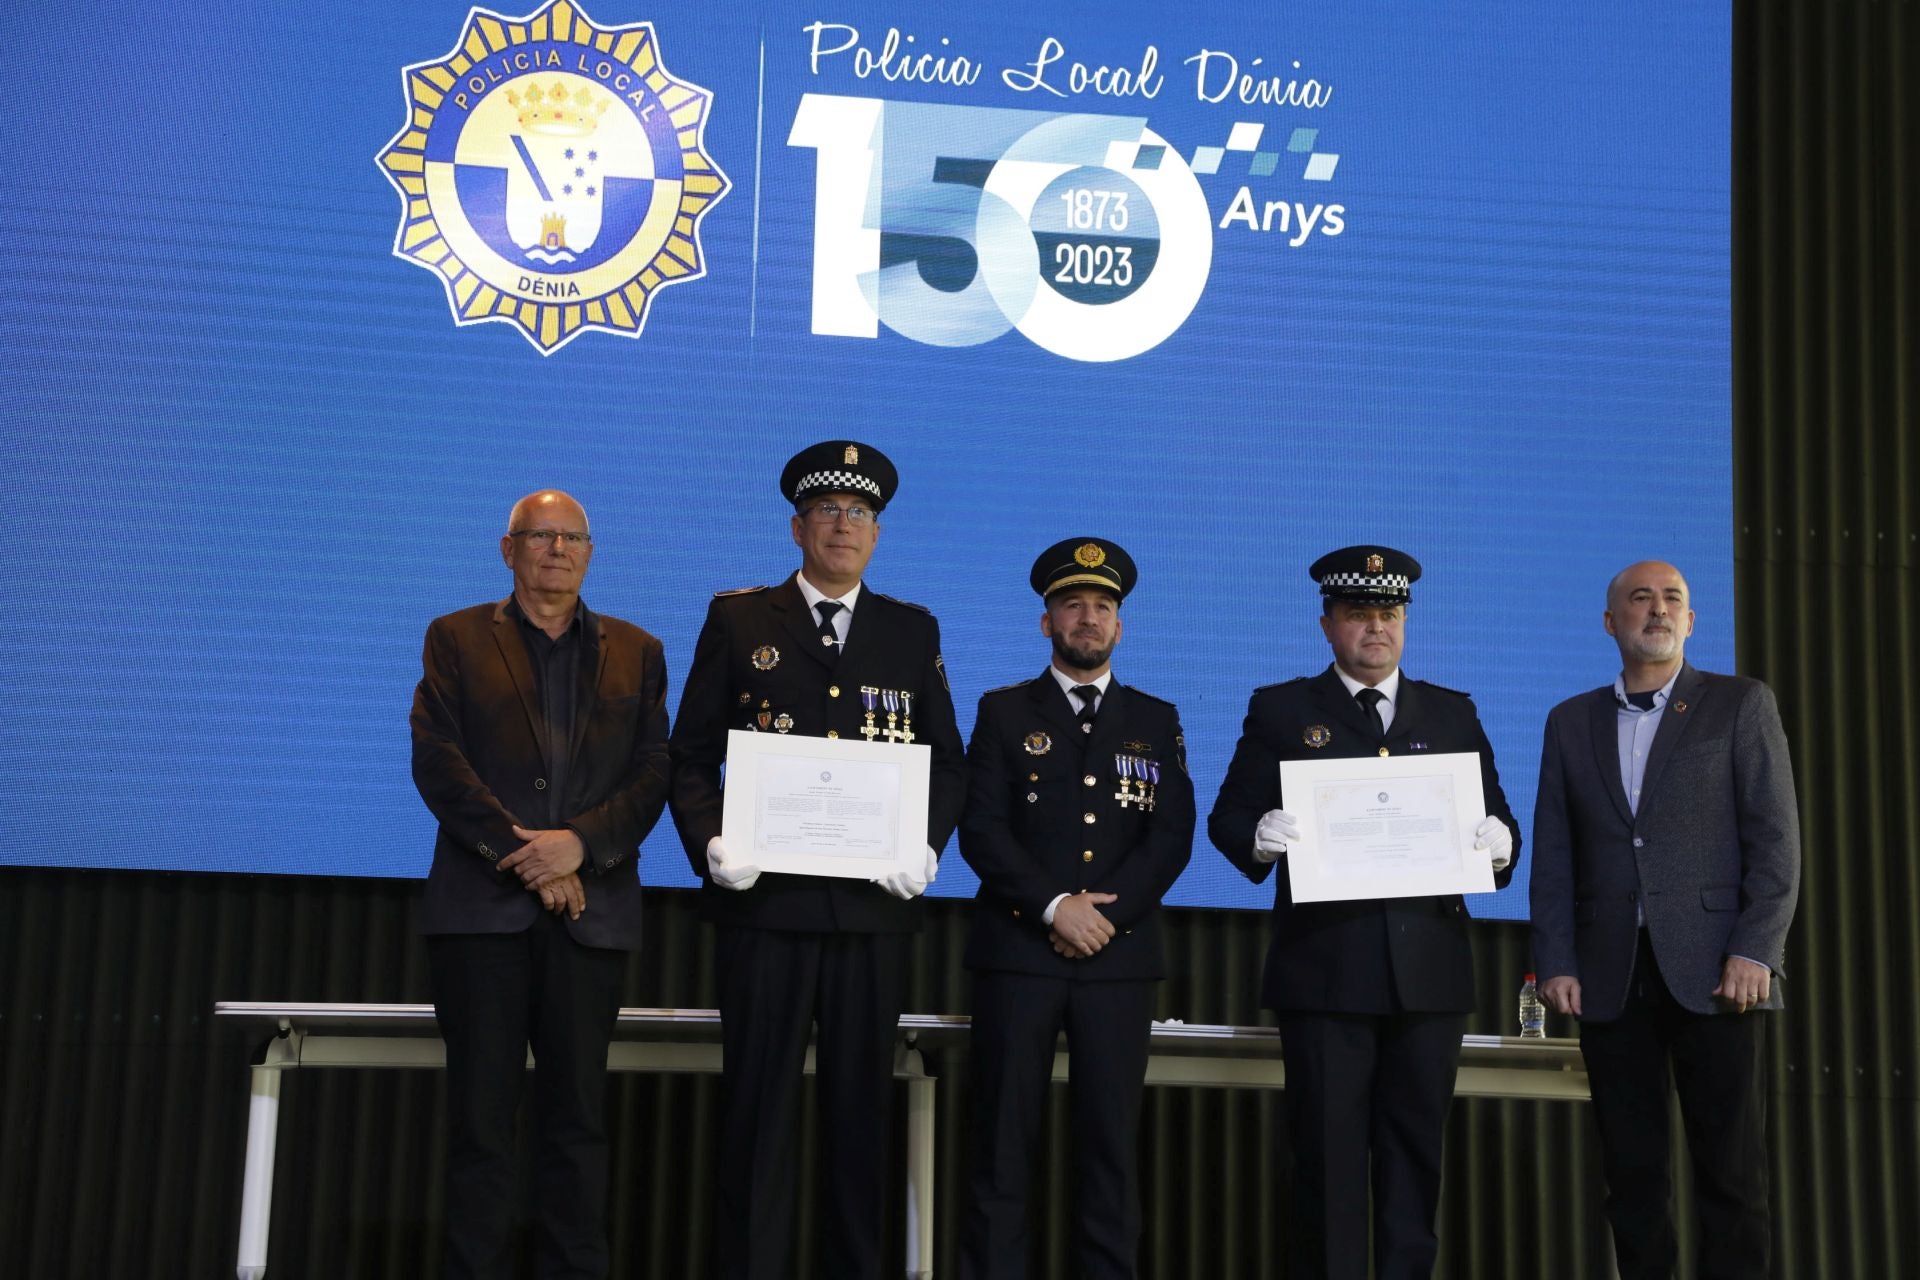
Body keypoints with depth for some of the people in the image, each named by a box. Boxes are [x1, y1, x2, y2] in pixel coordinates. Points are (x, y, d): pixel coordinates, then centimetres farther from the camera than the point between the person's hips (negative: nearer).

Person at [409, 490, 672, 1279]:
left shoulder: (636, 652, 15)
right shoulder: (456, 639, 10)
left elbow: (653, 773, 5)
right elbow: (437, 760, -1)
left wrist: (580, 842, -11)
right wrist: (522, 855, -10)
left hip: (591, 909, 1)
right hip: (481, 907, -1)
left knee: (578, 1115, 3)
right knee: (481, 1113, 1)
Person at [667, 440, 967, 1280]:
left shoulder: (912, 632, 13)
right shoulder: (737, 620, 8)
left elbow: (949, 762, 13)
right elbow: (692, 754, 5)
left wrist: (927, 846, -4)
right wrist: (710, 844, -11)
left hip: (873, 900, 2)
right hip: (764, 898, -1)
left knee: (861, 1108, 6)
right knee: (759, 1107, 1)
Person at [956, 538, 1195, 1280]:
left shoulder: (1156, 720, 13)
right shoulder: (1004, 712, 9)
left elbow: (1173, 836, 4)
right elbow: (981, 829, -1)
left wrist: (1108, 912, -10)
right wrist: (1055, 906, -13)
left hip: (1120, 955, 1)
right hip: (1018, 950, -1)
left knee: (1112, 1143, 2)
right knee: (1003, 1143, -1)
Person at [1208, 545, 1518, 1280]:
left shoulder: (1452, 714, 14)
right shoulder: (1281, 710, 7)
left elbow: (1496, 821, 12)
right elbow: (1228, 818, 2)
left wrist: (1498, 845, -10)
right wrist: (1258, 837, -20)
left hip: (1429, 966, 3)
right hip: (1324, 966, -2)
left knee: (1415, 1151, 8)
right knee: (1329, 1154, 2)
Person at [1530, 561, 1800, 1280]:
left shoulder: (1741, 705, 6)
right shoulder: (1571, 722, 15)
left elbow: (1776, 838, -1)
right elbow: (1553, 855, 11)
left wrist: (1755, 951, -11)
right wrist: (1555, 963, 1)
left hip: (1713, 972, -3)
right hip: (1610, 976, 3)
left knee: (1731, 1168, -2)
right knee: (1632, 1170, 6)